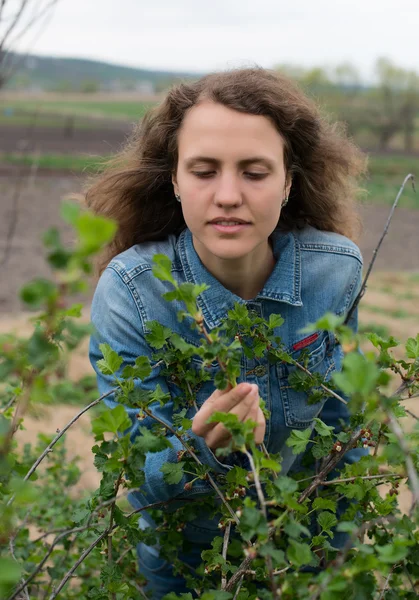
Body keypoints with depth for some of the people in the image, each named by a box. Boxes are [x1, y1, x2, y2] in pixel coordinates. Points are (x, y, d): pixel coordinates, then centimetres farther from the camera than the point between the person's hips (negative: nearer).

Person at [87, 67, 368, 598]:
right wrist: (203, 450, -45)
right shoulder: (130, 289, -28)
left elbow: (339, 418, -3)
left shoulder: (338, 269, -20)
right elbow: (136, 473, -25)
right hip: (180, 550, -1)